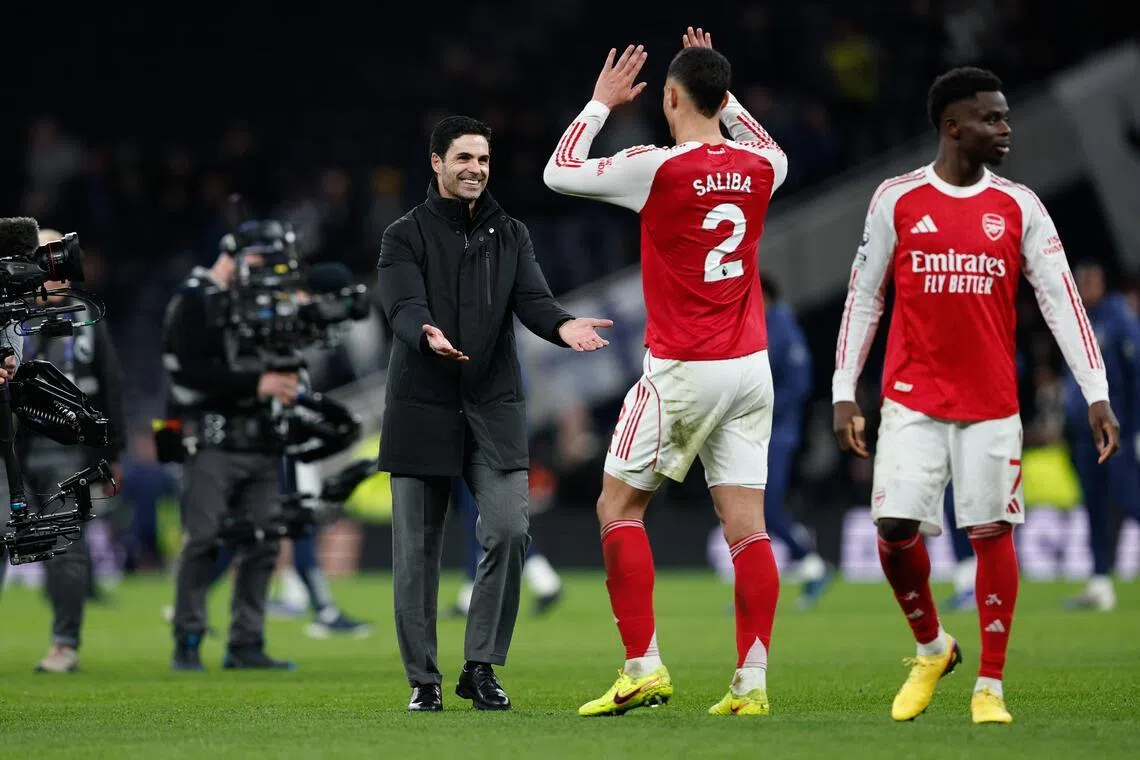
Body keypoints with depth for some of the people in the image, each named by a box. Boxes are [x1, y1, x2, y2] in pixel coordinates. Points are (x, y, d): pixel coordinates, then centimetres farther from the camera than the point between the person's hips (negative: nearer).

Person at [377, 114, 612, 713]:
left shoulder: (510, 236, 12)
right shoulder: (405, 236, 2)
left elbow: (532, 298, -2)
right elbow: (403, 305, -14)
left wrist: (562, 326, -25)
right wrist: (428, 335, -37)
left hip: (494, 409, 2)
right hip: (422, 409, -2)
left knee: (508, 532, -13)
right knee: (417, 549, 1)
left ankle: (481, 667, 0)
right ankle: (423, 679, 12)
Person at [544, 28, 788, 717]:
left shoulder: (657, 168, -13)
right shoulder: (758, 168, 3)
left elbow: (559, 172, 1)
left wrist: (601, 102, 12)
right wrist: (726, 99, 29)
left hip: (680, 372, -5)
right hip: (750, 368, 5)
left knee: (619, 508, 6)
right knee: (746, 524, 2)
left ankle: (644, 667, -2)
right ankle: (752, 682, -3)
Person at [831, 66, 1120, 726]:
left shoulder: (1019, 207, 3)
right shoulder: (897, 200, 1)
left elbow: (1062, 300, -1)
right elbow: (864, 299, 6)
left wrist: (1097, 395, -9)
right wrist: (844, 393, 2)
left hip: (992, 404, 1)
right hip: (912, 399, -1)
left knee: (993, 534, -1)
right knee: (895, 529, -8)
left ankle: (991, 688, 8)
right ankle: (933, 649, 18)